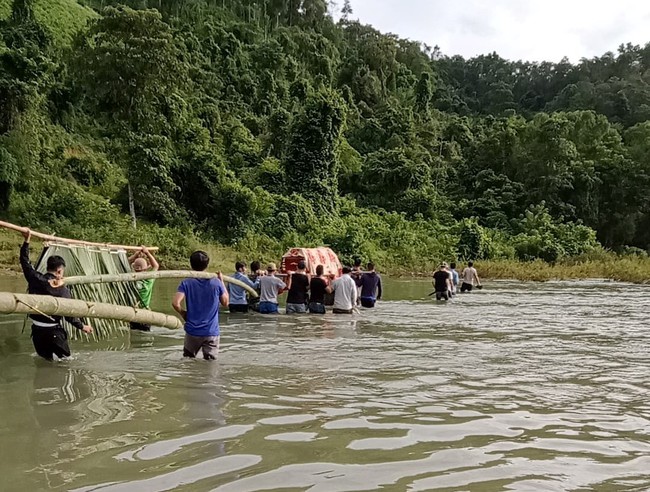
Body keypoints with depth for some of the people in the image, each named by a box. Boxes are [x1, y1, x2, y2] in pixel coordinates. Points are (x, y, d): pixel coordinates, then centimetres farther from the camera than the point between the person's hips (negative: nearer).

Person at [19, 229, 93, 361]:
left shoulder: (35, 279, -8)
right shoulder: (64, 291, -14)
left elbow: (25, 261, 3)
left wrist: (26, 240, 7)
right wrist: (82, 326, 2)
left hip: (37, 330, 4)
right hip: (54, 331, -4)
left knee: (45, 360, 16)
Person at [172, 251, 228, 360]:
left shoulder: (186, 283, -7)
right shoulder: (216, 282, -7)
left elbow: (175, 303, -19)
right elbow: (225, 302, 6)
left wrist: (183, 313, 1)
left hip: (192, 331, 1)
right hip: (212, 332, -1)